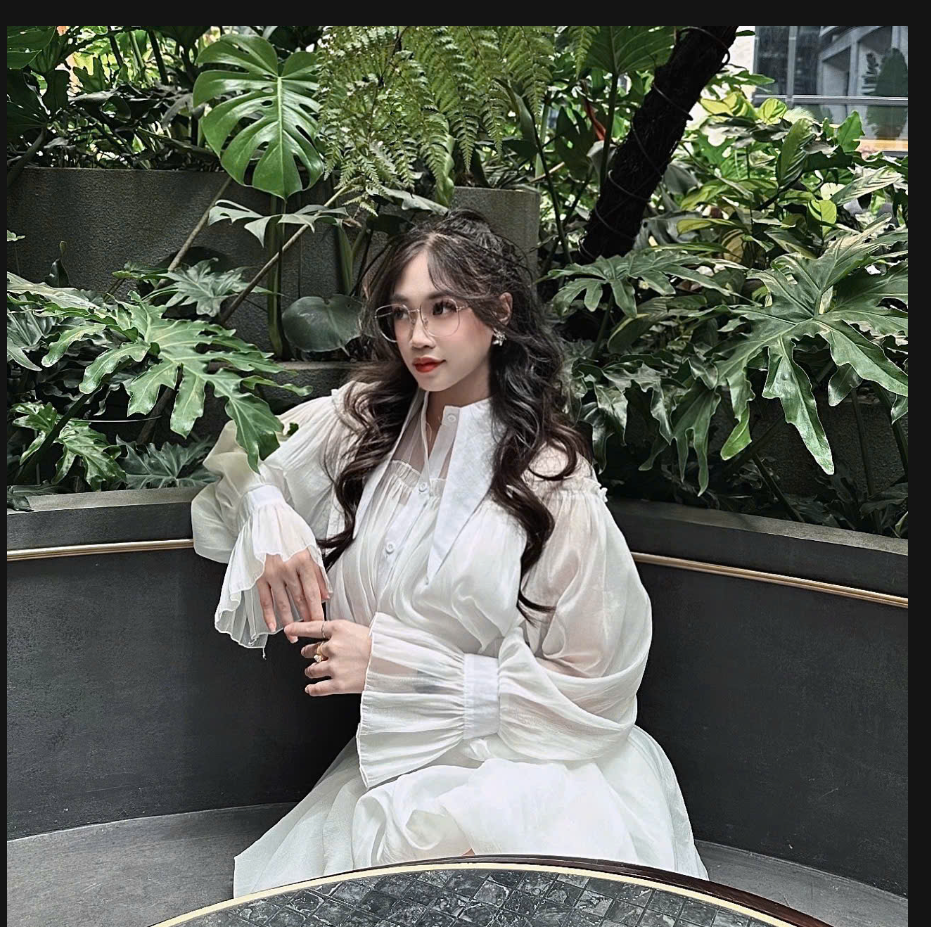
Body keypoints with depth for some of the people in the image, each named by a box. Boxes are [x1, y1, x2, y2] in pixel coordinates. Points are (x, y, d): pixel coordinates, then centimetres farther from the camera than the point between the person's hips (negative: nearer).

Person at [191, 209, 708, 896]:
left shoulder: (554, 485, -12)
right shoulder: (364, 419, 1)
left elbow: (590, 692, -10)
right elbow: (238, 457, 16)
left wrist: (395, 665, -16)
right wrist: (269, 519, -9)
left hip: (525, 761, -4)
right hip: (394, 759, 4)